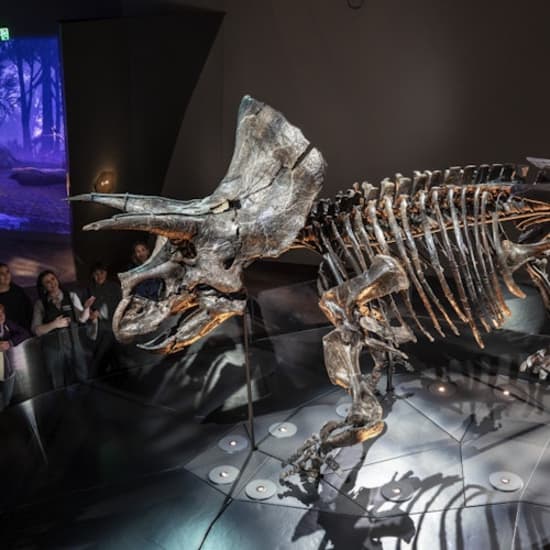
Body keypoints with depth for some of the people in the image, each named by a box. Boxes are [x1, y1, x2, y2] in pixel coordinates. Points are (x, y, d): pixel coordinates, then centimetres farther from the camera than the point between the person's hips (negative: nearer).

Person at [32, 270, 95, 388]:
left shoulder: (71, 296, 0)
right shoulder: (40, 303, -1)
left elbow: (82, 318, -8)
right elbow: (36, 330, -5)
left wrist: (86, 307, -28)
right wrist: (54, 324, -20)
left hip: (73, 343, 1)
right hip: (53, 348, 0)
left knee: (82, 379, 7)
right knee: (60, 384, 11)